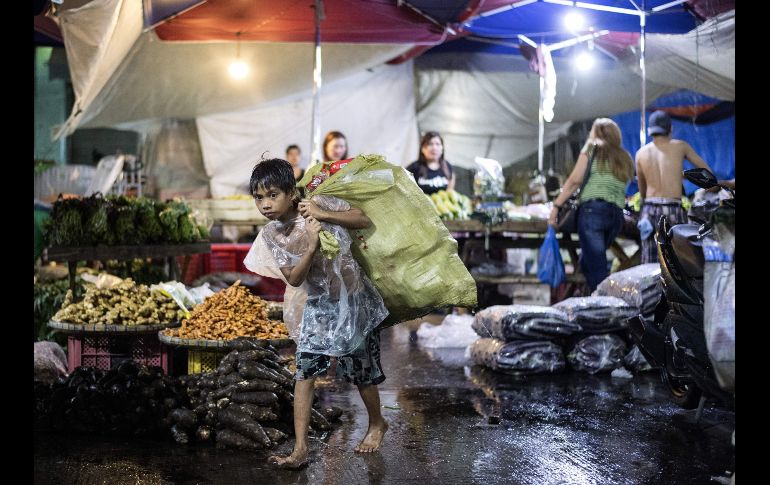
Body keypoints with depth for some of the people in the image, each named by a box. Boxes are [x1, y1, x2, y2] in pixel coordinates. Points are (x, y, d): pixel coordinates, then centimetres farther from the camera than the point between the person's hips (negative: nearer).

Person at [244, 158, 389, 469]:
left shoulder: (318, 204, -17)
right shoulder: (270, 236, -10)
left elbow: (365, 220, -13)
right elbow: (294, 279, -13)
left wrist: (324, 215, -27)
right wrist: (312, 246, -30)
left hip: (354, 302, -3)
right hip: (319, 307, 3)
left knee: (362, 374, 9)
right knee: (303, 373, -7)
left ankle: (377, 424, 36)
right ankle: (300, 448, -1)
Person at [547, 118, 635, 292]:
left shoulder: (592, 149, 7)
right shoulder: (625, 158, 23)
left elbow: (574, 180, -1)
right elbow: (622, 188, 13)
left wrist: (556, 206, -1)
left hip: (593, 209, -6)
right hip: (617, 214, 6)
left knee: (597, 267, -10)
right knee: (586, 261, 18)